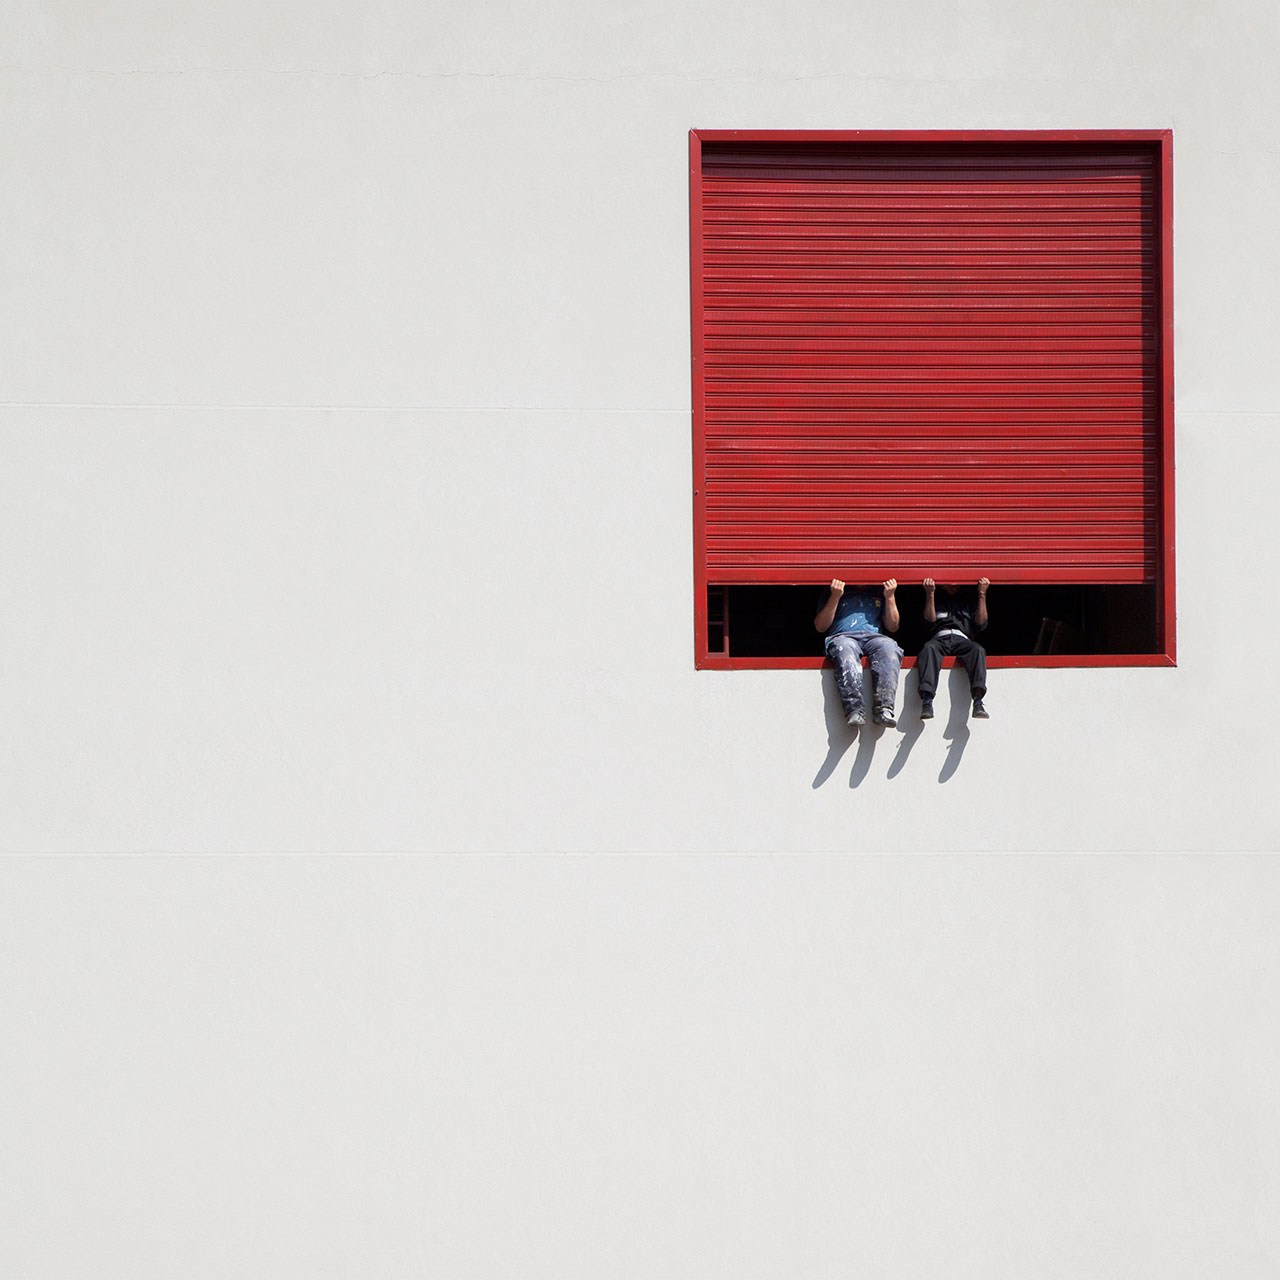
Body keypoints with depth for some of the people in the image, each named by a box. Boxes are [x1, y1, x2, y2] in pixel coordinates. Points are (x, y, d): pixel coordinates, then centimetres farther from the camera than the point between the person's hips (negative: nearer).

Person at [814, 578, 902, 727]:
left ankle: (884, 709, -49)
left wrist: (890, 597, 10)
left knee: (889, 648, -36)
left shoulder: (879, 593, 31)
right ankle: (855, 711, -54)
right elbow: (821, 626, 13)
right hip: (842, 637, -2)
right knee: (845, 650, -41)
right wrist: (835, 597, 3)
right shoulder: (832, 593, 25)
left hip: (874, 636, 2)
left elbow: (892, 626, 22)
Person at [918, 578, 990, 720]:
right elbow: (930, 620, 7)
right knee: (928, 648, -37)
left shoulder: (969, 599, 30)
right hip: (939, 640, -1)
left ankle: (978, 702, -52)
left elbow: (981, 624, 14)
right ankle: (927, 700, -53)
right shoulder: (936, 599, 27)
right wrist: (930, 594, -1)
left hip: (962, 640, 1)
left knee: (978, 649, -35)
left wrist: (982, 595, 10)